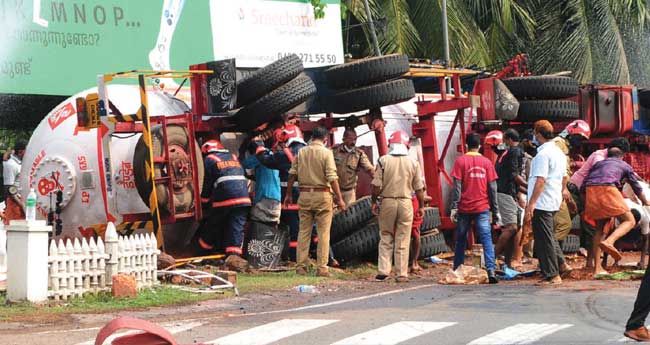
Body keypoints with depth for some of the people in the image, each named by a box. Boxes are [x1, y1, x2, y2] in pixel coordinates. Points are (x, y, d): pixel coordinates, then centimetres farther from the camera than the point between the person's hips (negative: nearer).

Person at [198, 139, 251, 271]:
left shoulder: (209, 160, 8)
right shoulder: (233, 157, 24)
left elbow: (207, 185, 7)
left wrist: (203, 204, 18)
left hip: (224, 198, -4)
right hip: (243, 198, 4)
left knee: (212, 225, 14)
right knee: (237, 228, -2)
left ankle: (204, 249, 26)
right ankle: (233, 254, -17)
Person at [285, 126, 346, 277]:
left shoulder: (301, 152, 6)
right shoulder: (326, 153, -6)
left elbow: (292, 175, 7)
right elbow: (332, 177, -12)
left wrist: (289, 194, 17)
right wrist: (339, 198, -9)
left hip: (304, 195, 4)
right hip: (322, 195, -4)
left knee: (304, 232, 9)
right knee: (323, 233, 0)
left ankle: (301, 266, 8)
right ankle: (322, 268, -2)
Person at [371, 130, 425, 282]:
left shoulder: (383, 161, -5)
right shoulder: (413, 163, -1)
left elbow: (376, 186, -6)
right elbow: (419, 189, 3)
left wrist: (374, 202, 7)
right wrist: (421, 206, 13)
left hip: (387, 201, 0)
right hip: (406, 202, 0)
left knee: (386, 238, 10)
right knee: (403, 240, 5)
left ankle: (383, 271, 4)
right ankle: (401, 274, 6)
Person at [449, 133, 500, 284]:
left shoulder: (460, 161, -1)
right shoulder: (486, 162, 3)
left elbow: (457, 186, -6)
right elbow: (492, 188, 4)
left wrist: (454, 207, -5)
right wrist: (495, 211, 9)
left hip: (464, 208, 0)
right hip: (482, 208, 0)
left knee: (461, 240, 12)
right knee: (486, 239, -5)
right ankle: (491, 270, -19)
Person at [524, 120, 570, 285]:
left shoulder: (543, 154, -17)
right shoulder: (559, 153, 13)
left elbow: (540, 181, -23)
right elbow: (563, 177, 20)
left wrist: (530, 205, -24)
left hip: (542, 203, -9)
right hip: (555, 201, 9)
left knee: (544, 239, -3)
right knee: (548, 235, 22)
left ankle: (552, 276, 0)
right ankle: (560, 264, 22)